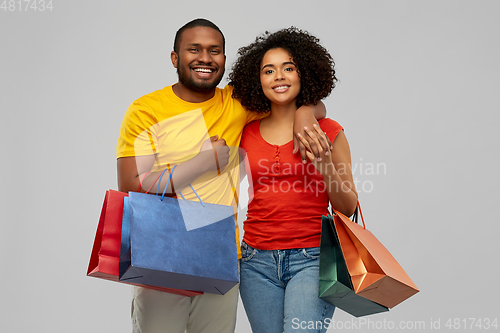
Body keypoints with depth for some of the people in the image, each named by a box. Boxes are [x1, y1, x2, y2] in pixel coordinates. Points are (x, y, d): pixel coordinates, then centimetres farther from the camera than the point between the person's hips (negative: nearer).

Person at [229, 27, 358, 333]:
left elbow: (348, 208, 0)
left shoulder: (327, 132, -1)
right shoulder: (247, 133, 7)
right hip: (258, 261, 3)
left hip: (312, 260, -3)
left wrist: (324, 165, -13)